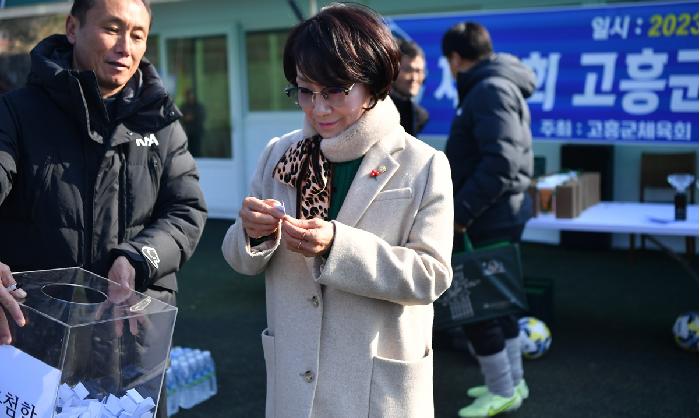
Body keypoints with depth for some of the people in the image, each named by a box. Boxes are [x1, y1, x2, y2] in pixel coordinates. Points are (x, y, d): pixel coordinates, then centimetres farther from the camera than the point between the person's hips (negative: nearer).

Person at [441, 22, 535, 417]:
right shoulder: (503, 87, 14)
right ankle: (512, 382, 29)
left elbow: (500, 163, -28)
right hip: (501, 214, 10)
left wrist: (460, 212, -23)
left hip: (488, 220, -10)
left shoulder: (489, 90, -18)